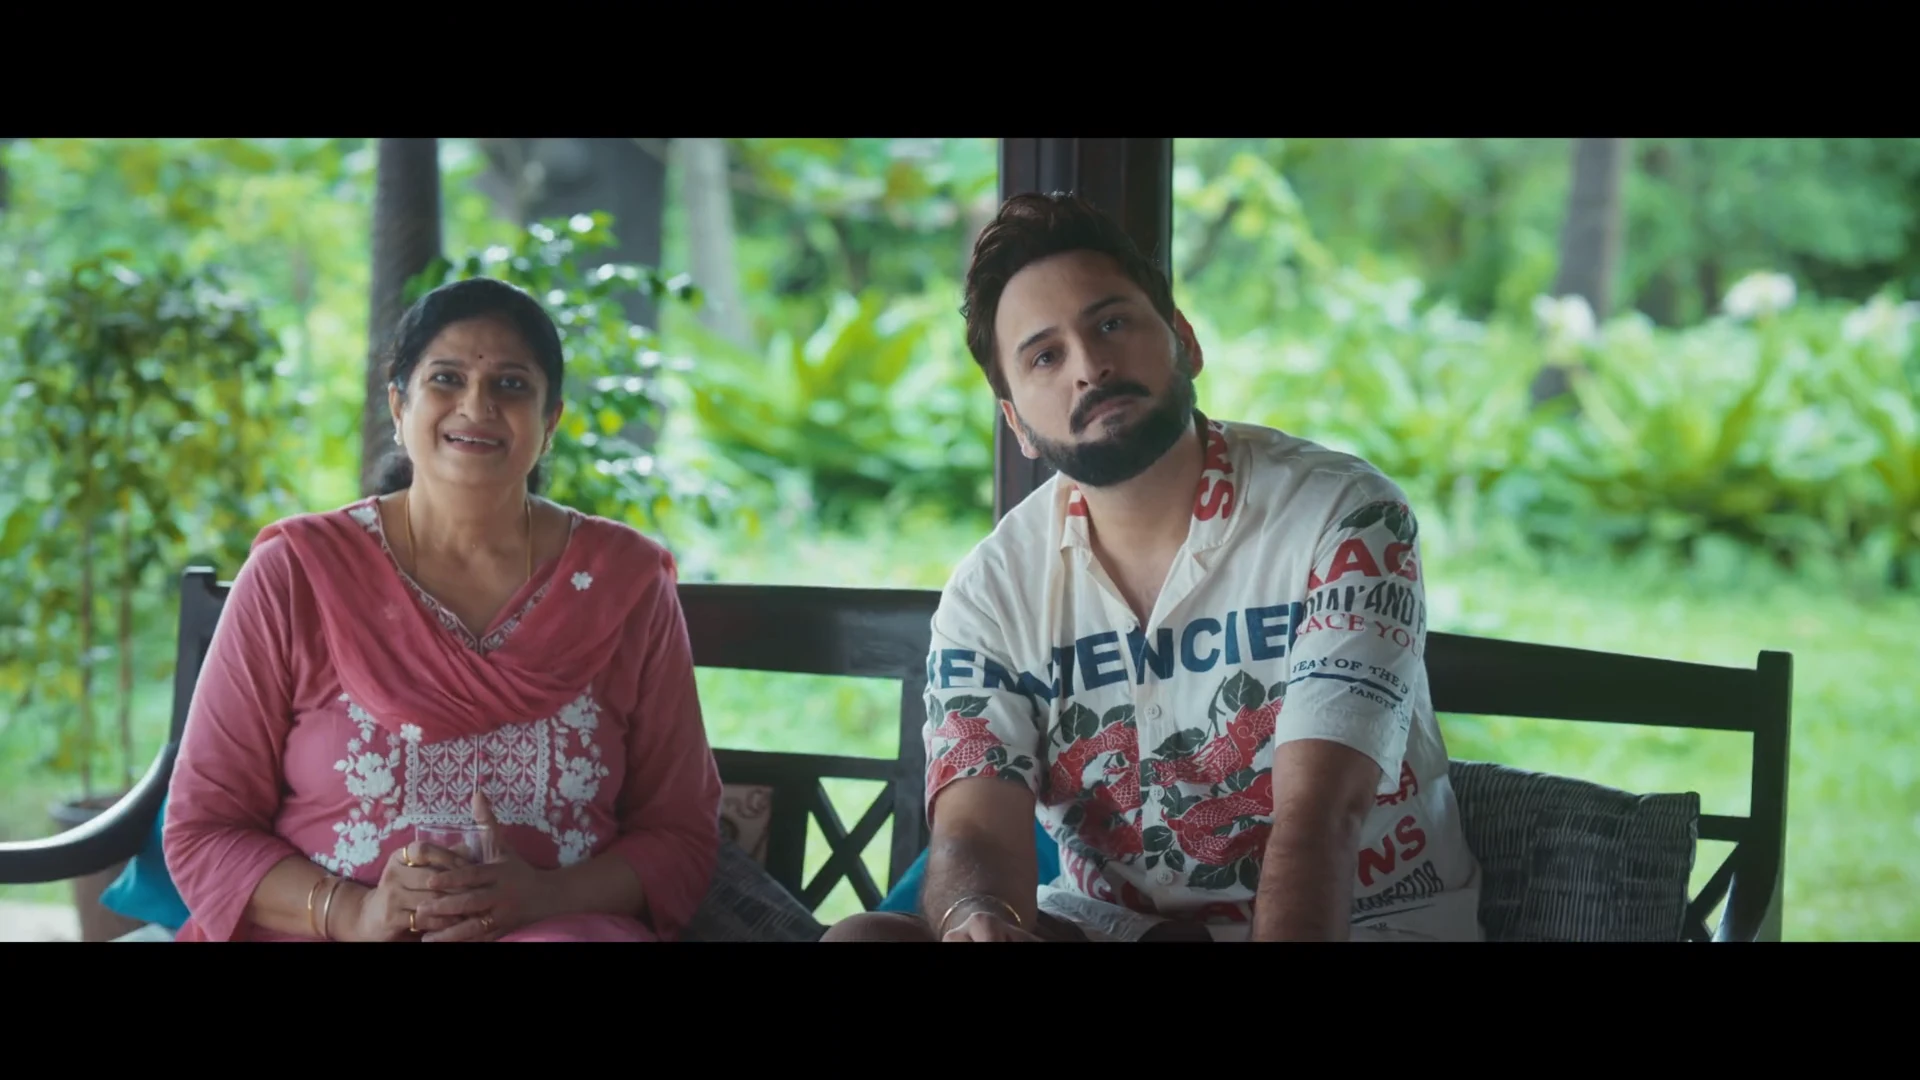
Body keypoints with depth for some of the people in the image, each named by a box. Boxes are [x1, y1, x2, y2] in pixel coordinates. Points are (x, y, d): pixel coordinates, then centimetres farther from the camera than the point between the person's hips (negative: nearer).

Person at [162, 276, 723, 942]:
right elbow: (202, 831, 3)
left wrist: (544, 899, -12)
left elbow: (682, 832, 8)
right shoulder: (294, 576, 3)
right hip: (323, 936, -1)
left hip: (559, 927, 1)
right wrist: (354, 913, -15)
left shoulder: (625, 584, 8)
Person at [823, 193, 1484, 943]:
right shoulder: (991, 594, -2)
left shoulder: (1342, 521, -13)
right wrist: (977, 921, -39)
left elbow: (1316, 815, -22)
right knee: (862, 939, -21)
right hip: (1112, 922, 5)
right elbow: (975, 829, -14)